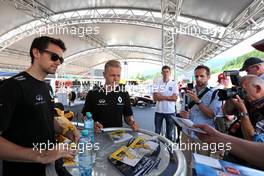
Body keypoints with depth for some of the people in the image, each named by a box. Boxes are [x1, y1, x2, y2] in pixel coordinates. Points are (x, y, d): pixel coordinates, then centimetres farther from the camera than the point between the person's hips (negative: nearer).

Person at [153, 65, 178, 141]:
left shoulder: (174, 84, -1)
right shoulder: (158, 83, -2)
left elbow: (175, 98, -11)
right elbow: (155, 97, -12)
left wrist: (161, 96, -14)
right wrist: (169, 97, -14)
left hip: (170, 112, 0)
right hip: (159, 111, 0)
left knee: (169, 133, 16)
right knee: (157, 132, 15)